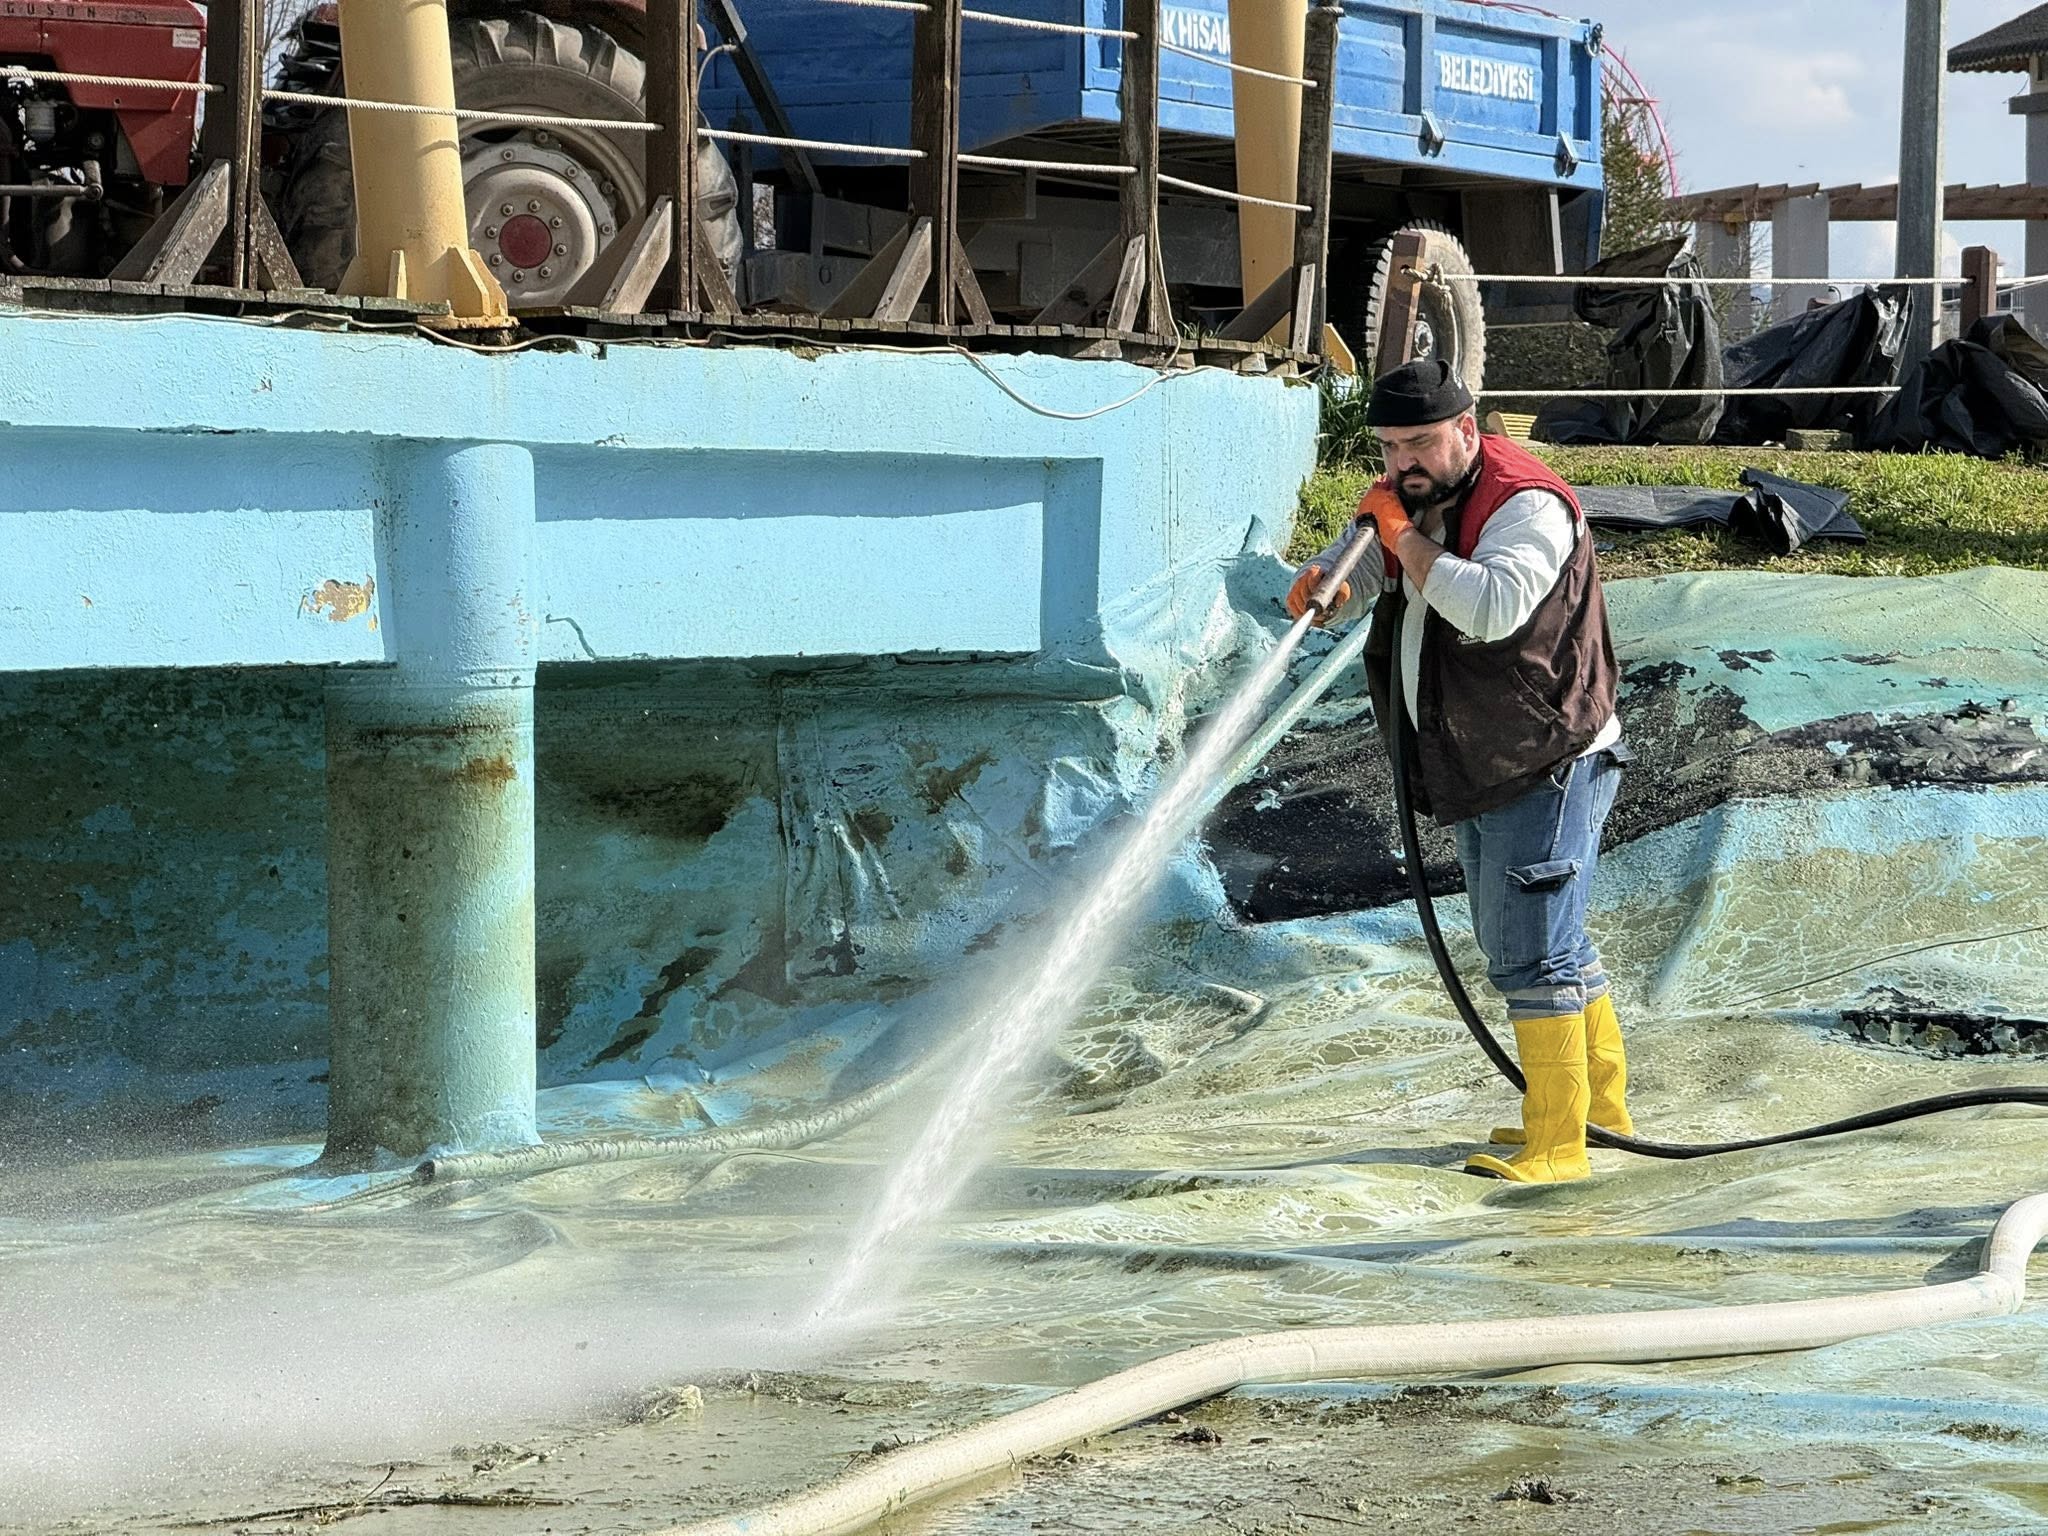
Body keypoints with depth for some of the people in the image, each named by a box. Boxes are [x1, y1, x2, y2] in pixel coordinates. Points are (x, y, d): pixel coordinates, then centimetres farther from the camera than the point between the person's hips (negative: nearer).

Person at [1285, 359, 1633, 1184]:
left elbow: (1493, 608, -34)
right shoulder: (1410, 499, 8)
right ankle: (1601, 1107, 32)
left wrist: (1404, 537, -26)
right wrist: (1319, 587, -19)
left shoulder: (1526, 504, -19)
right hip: (1481, 772, 10)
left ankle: (1558, 1144, -7)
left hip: (1550, 767, -10)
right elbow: (1349, 574, 5)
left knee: (1533, 951, -12)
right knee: (1516, 943, 18)